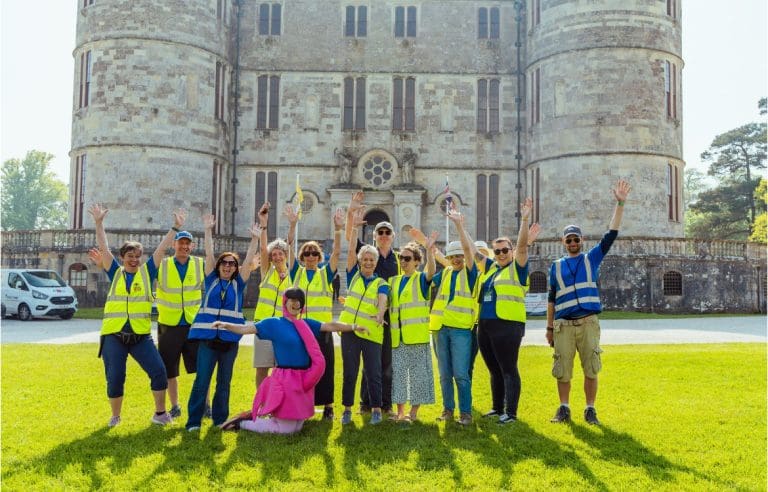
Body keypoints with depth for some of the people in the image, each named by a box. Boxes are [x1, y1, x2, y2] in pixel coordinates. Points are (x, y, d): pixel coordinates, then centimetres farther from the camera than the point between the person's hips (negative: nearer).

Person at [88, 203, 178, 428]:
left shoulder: (147, 272, 6)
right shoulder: (115, 273, 7)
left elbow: (162, 249, 2)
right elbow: (103, 247, 2)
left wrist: (175, 227, -3)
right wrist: (99, 223, -5)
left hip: (141, 335, 0)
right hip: (114, 335, 0)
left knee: (159, 371, -8)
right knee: (115, 379, 2)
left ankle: (160, 413, 9)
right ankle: (115, 416, 24)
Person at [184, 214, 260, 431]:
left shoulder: (238, 284, 9)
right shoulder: (211, 280, 8)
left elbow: (248, 260, 2)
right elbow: (209, 254, 1)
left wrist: (255, 239, -6)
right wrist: (208, 230, -6)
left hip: (230, 338, 1)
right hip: (208, 337, -1)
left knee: (224, 382, 9)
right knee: (202, 380, -4)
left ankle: (220, 418, 19)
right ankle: (193, 420, 2)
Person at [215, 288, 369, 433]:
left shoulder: (306, 323, 10)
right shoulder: (274, 323, -4)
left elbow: (329, 326, 8)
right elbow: (246, 329, -10)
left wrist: (353, 327, 2)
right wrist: (226, 325, -24)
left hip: (304, 380, 6)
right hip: (285, 380, -6)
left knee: (297, 427, 16)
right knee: (286, 429, -5)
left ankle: (257, 415, 32)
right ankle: (242, 422, 13)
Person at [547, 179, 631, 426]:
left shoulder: (592, 258, 9)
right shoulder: (556, 266, 12)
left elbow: (611, 234, 0)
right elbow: (551, 299, 15)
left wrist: (620, 204, -8)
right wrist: (549, 327, 13)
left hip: (588, 323, -1)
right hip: (563, 326, 1)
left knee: (591, 370, 1)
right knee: (562, 371, 3)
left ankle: (590, 410, 12)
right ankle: (564, 409, 17)